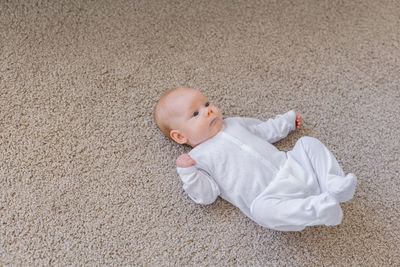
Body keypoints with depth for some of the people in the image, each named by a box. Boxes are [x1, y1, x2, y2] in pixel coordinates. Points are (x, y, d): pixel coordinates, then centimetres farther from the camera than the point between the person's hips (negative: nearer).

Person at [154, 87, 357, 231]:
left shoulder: (234, 123, 20)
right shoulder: (198, 158, 1)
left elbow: (265, 131, 35)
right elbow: (206, 196, -7)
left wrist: (287, 120, 43)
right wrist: (187, 173, -22)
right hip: (269, 195, -7)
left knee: (309, 144, 1)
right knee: (263, 208, -38)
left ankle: (333, 183, -17)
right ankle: (321, 208, -39)